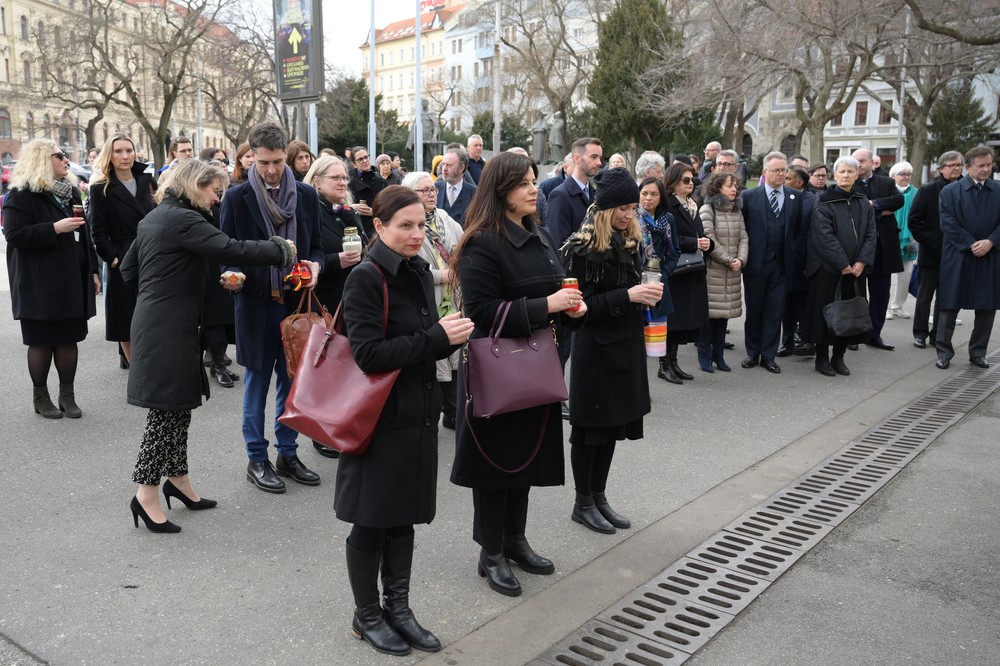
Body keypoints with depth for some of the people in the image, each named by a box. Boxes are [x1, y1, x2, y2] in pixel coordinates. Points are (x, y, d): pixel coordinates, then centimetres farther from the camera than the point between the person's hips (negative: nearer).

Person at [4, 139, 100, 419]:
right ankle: (40, 397, 17)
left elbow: (84, 233, 16)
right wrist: (55, 228, -23)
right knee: (41, 341, 3)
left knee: (69, 338, 8)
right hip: (40, 283, -6)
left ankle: (67, 395, 18)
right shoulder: (21, 195, -8)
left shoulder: (71, 191, 14)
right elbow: (14, 236, -17)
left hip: (72, 280, 6)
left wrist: (93, 270, 13)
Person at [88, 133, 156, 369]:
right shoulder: (101, 188, -5)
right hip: (123, 261, -4)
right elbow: (98, 232, -7)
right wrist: (112, 258, -15)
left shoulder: (146, 181, 9)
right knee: (128, 320, 4)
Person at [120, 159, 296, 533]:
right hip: (168, 329, -10)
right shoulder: (183, 220, -15)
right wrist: (281, 250, -16)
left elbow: (128, 270, 22)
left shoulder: (155, 217, 16)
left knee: (177, 405, 15)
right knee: (167, 407, -5)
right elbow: (230, 250, -26)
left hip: (157, 322, 10)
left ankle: (177, 478, 24)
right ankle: (147, 495, 2)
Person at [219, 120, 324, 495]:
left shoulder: (306, 196, 5)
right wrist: (233, 274, -20)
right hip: (256, 302, -3)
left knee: (292, 381, 12)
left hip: (296, 300, 3)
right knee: (257, 383, 7)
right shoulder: (237, 198, -3)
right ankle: (257, 460, 20)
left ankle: (287, 454, 26)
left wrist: (315, 265, -10)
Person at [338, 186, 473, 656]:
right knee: (371, 521, 8)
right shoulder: (365, 278, -15)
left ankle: (398, 608, 31)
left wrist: (450, 336, -7)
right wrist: (436, 337, -25)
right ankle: (366, 616, 26)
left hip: (417, 413, 7)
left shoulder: (420, 272, 8)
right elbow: (369, 354, -22)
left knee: (404, 515, 16)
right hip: (379, 418, -7)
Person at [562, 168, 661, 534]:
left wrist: (647, 295, -4)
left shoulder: (630, 241, 7)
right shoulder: (583, 247, -14)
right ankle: (583, 503, 18)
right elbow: (582, 305, -17)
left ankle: (599, 496, 27)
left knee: (614, 422, 13)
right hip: (595, 348, -7)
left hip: (626, 343, 7)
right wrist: (627, 296, -23)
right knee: (590, 426, 3)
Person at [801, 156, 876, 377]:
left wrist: (862, 261, -9)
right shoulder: (824, 203, -6)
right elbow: (825, 236, -13)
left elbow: (870, 234, 4)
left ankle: (839, 356, 18)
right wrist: (842, 264, -16)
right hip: (827, 267, -5)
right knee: (825, 311, 0)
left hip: (855, 268, 5)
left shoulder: (863, 203, 9)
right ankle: (822, 357, 11)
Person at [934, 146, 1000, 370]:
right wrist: (971, 244, -14)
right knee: (950, 306, 2)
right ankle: (944, 352, 12)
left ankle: (978, 352, 19)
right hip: (958, 258, -3)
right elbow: (948, 224, -7)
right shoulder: (950, 191, 0)